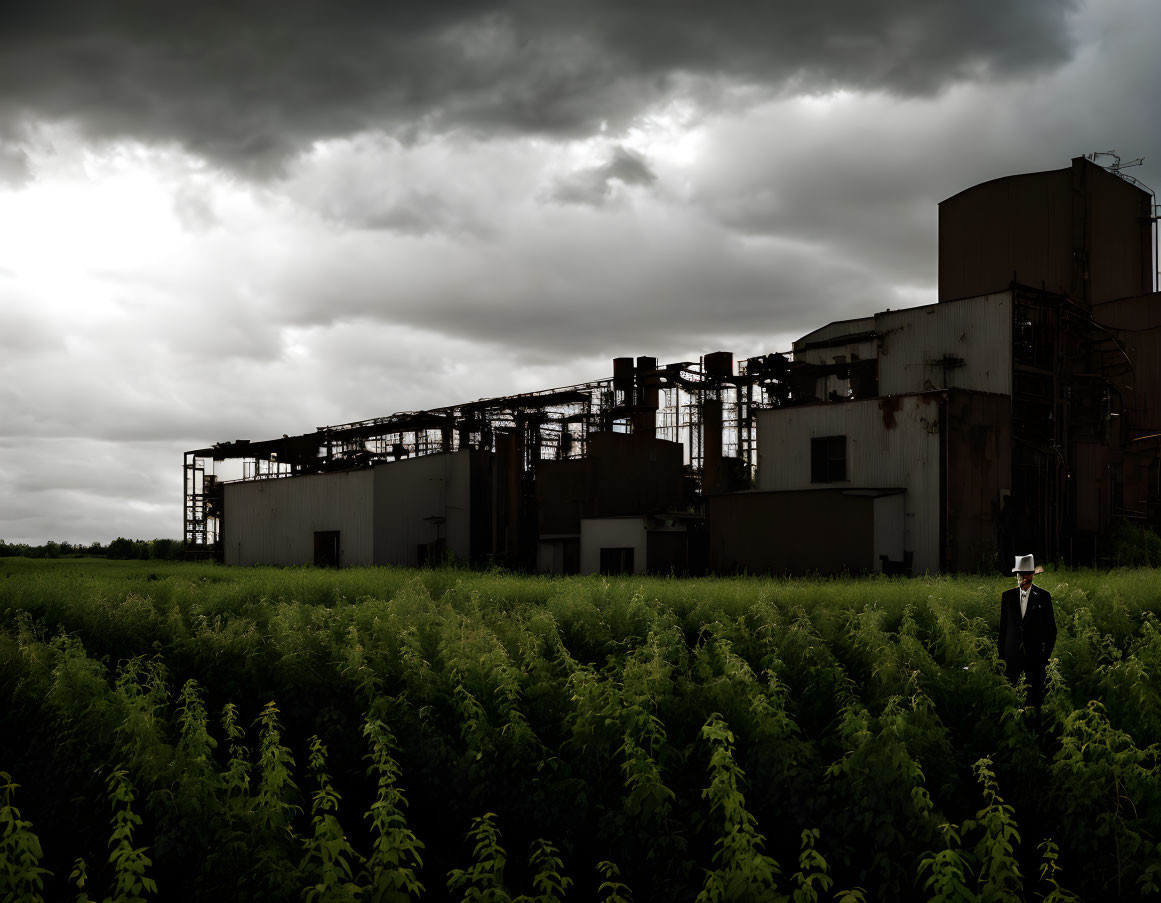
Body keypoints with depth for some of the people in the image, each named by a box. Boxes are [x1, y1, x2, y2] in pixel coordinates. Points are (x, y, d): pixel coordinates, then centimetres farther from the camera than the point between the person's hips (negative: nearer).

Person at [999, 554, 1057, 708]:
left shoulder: (1043, 596, 1)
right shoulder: (1007, 596, 7)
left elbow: (1051, 628, 4)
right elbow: (1003, 627, 9)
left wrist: (1047, 654, -1)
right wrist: (1002, 656, 7)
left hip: (1035, 654, -2)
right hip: (1013, 653, 2)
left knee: (1036, 694, 0)